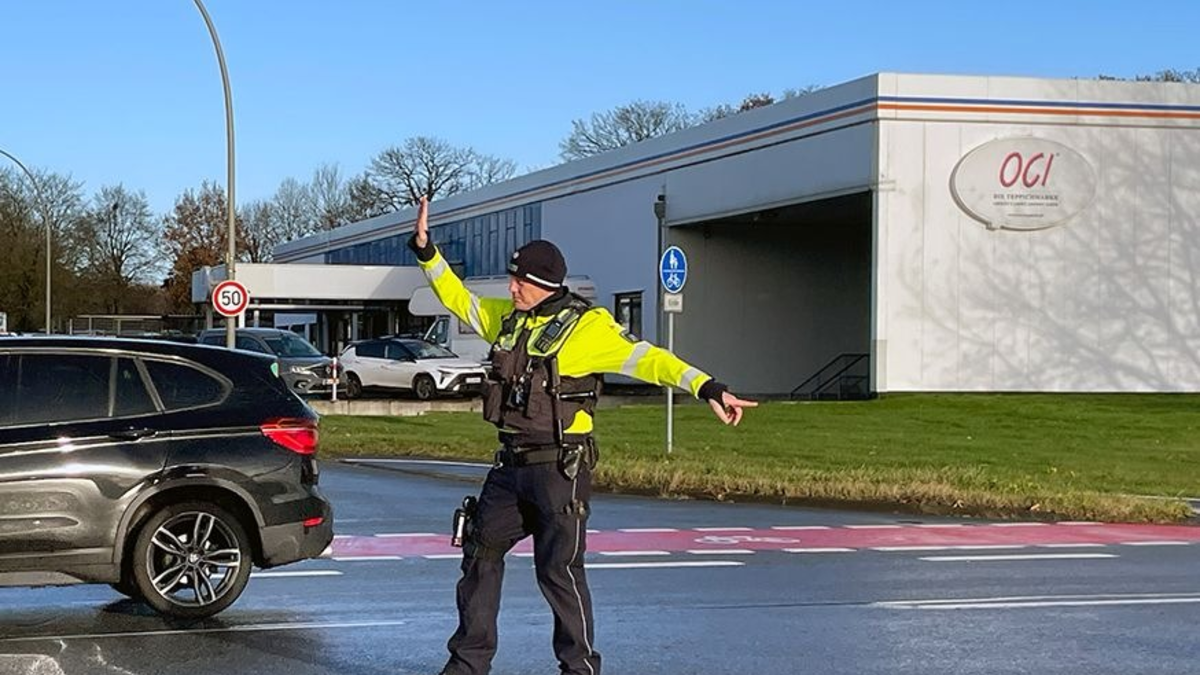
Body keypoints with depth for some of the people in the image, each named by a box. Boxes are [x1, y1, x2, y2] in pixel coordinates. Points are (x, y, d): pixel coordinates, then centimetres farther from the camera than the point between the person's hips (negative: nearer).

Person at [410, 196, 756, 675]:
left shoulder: (586, 326, -12)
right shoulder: (508, 318, 9)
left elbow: (643, 359, -22)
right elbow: (458, 299, 22)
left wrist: (707, 388, -33)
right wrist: (425, 250, 13)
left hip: (560, 468, -7)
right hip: (512, 462, 8)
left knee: (559, 570, -4)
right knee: (480, 555, 13)